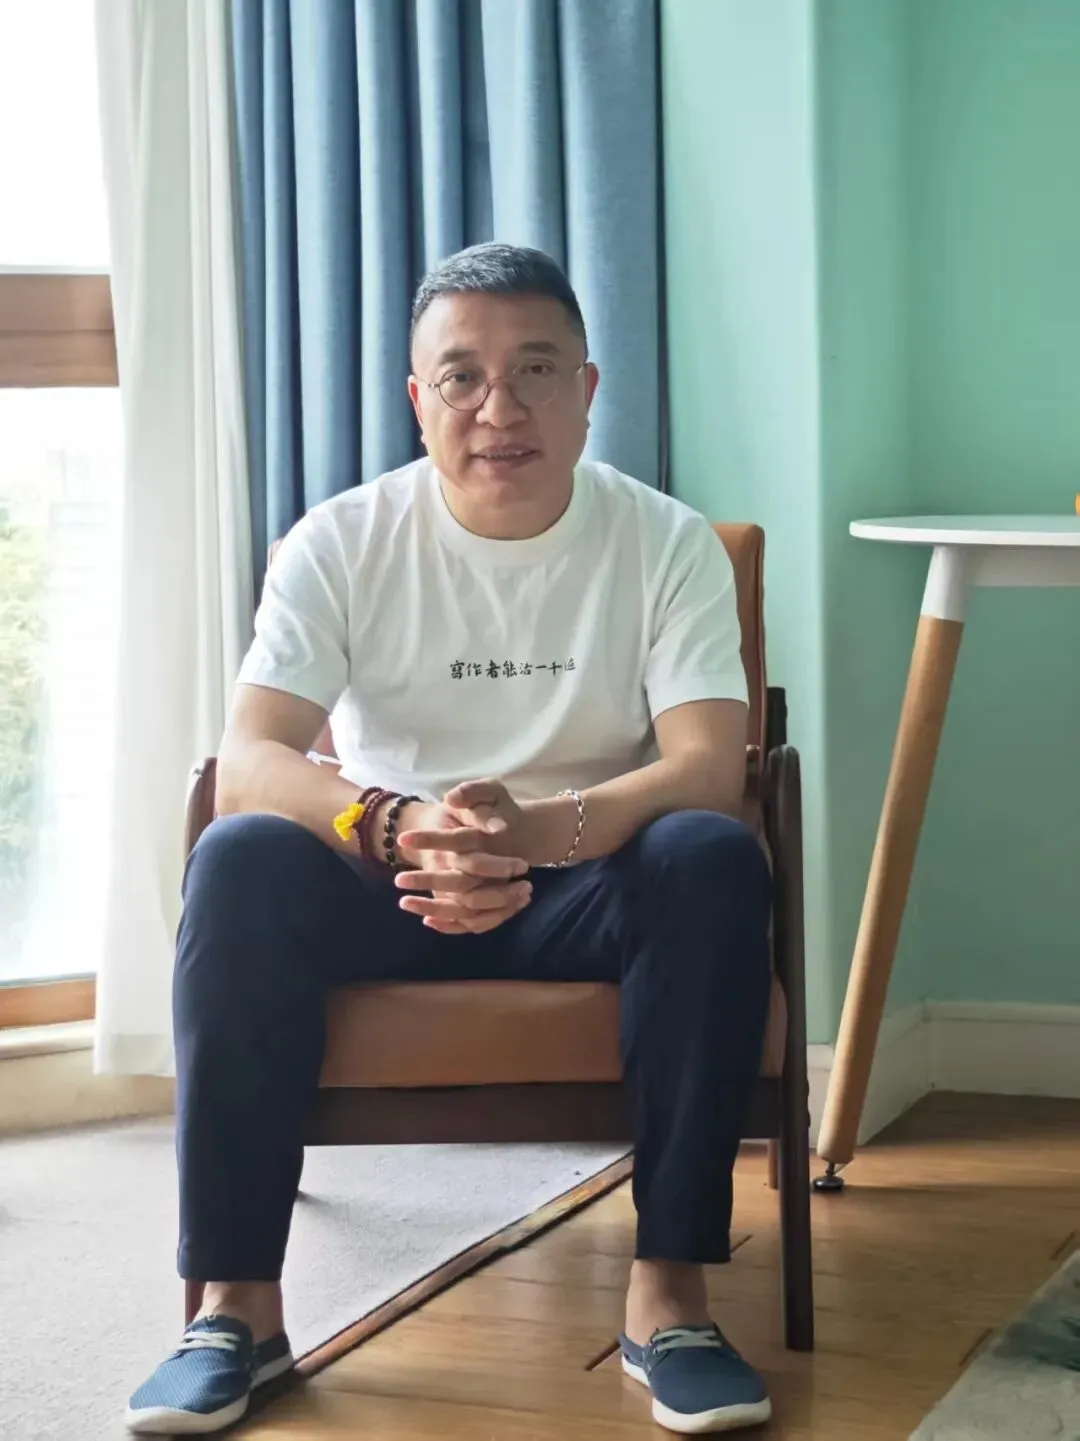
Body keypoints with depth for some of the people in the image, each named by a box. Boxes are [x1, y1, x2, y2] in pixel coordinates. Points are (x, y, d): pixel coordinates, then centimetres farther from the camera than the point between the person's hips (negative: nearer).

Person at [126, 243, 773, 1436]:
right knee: (241, 859, -30)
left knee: (713, 860, -32)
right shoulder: (343, 544, -4)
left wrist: (542, 829, -38)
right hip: (385, 884, 1)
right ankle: (236, 1301, -25)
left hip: (588, 888, 0)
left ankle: (669, 1292, -28)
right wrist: (397, 828, -39)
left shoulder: (666, 542, -5)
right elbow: (246, 759, -16)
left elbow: (708, 767, -17)